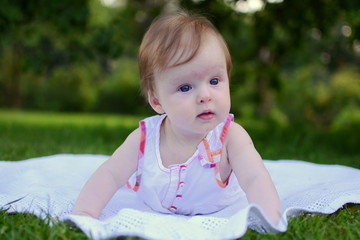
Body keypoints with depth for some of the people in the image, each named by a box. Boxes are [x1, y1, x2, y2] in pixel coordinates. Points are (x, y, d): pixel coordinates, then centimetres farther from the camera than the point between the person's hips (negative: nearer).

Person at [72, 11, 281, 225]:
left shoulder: (231, 136, -32)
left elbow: (255, 179, -44)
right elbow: (109, 175, -21)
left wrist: (268, 219, -63)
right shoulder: (144, 138, -26)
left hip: (218, 218, -2)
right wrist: (84, 213, -38)